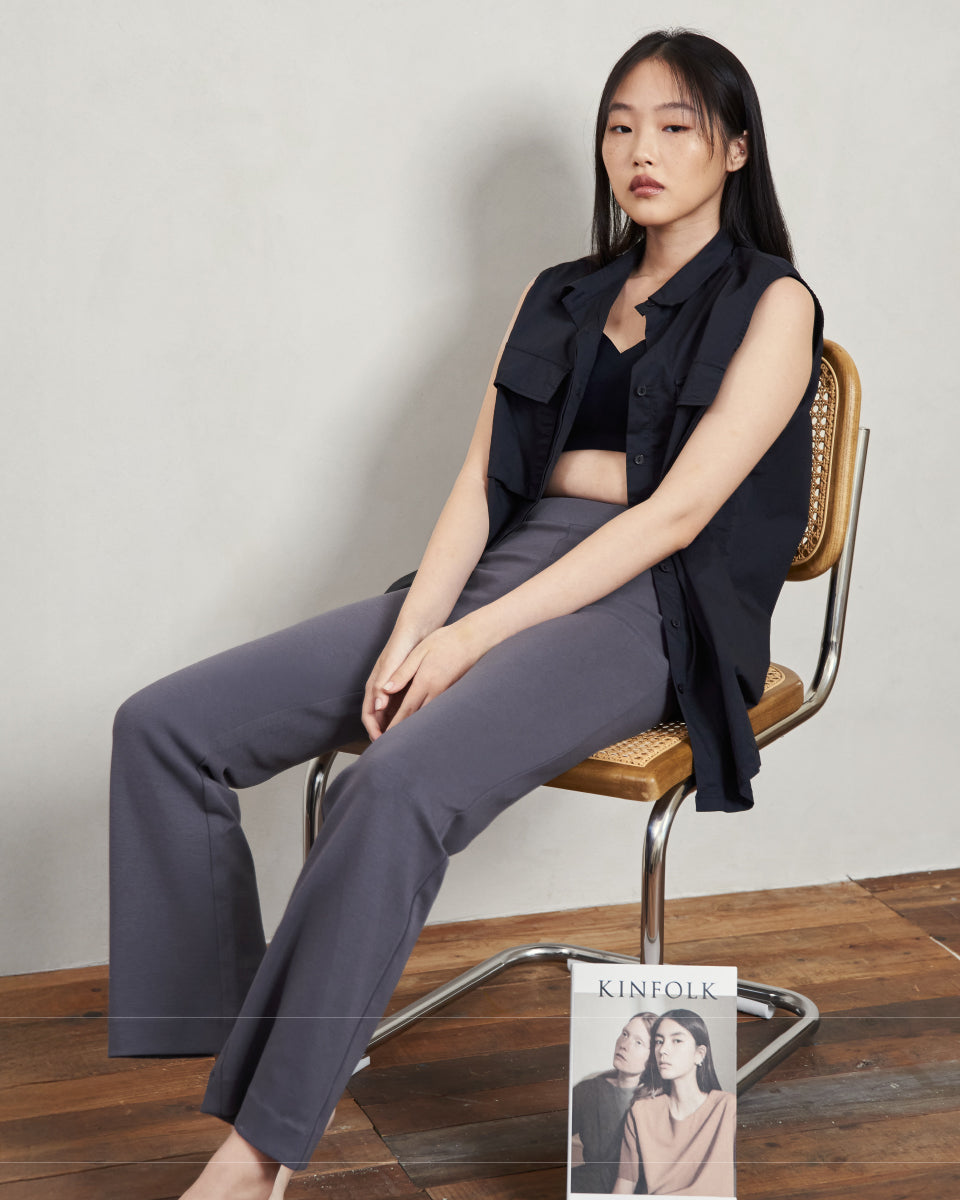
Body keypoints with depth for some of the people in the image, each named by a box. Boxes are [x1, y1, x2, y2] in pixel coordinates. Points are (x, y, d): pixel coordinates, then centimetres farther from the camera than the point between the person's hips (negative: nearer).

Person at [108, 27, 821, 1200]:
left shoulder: (770, 304, 3)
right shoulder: (558, 298, 21)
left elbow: (678, 511, -10)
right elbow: (482, 481, 10)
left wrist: (475, 637, -17)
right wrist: (412, 633, -10)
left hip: (649, 609, -6)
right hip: (503, 568, 7)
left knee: (394, 788, -36)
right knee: (166, 726, -12)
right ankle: (238, 1053, -10)